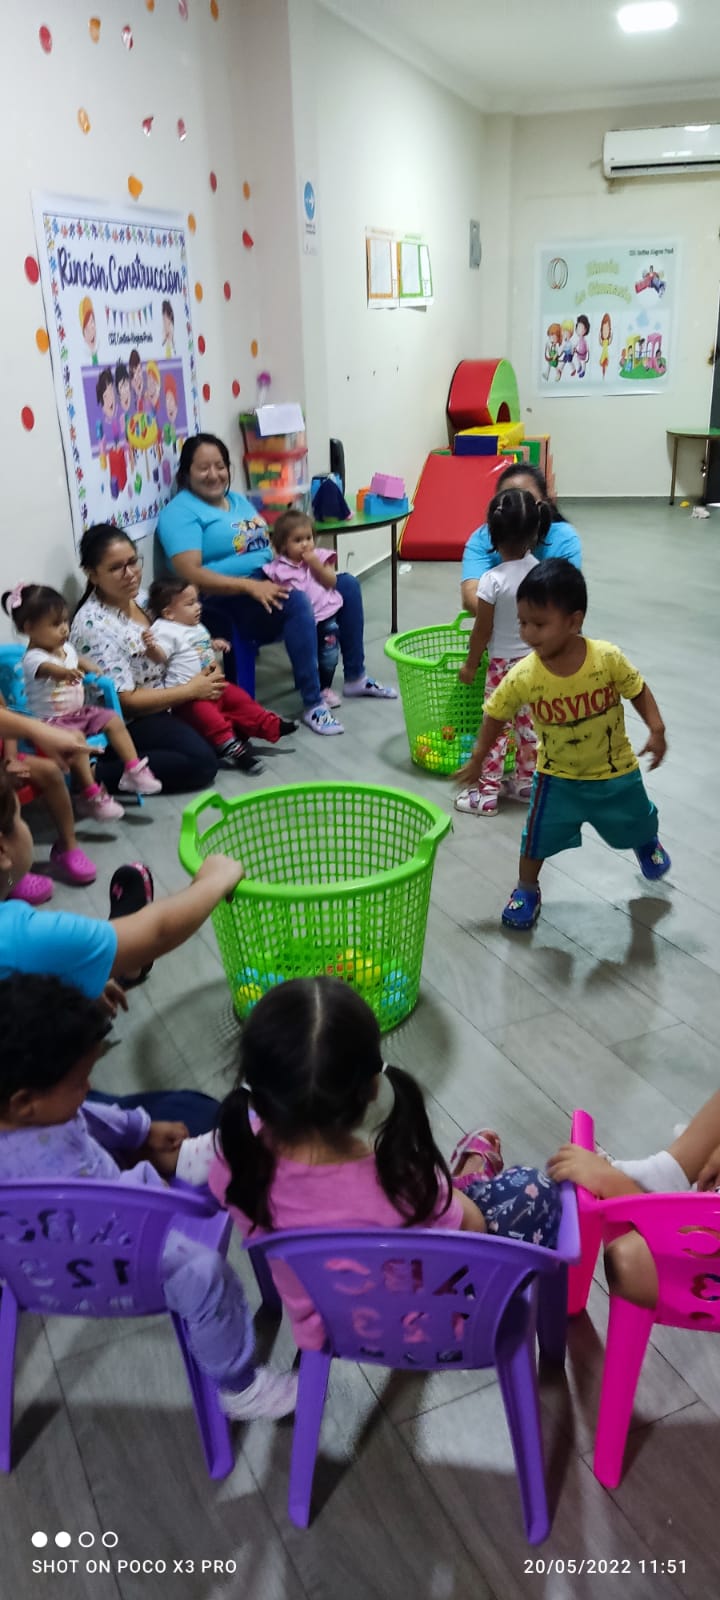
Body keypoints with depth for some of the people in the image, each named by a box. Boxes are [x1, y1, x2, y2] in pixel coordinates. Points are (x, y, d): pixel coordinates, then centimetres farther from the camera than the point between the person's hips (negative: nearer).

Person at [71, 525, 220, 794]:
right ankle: (100, 772, -16)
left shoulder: (137, 599, 1)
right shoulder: (94, 625, -25)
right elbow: (125, 701, -24)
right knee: (202, 761, -23)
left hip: (158, 702, 9)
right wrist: (191, 690, -21)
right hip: (123, 724, -9)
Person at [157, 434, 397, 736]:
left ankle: (355, 676, 14)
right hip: (232, 600, -9)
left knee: (347, 584, 5)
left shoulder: (237, 500, 19)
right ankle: (313, 704, -32)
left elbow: (265, 545, 23)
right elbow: (191, 575, -21)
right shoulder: (180, 512, -9)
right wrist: (251, 586, -29)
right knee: (296, 601, -36)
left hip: (271, 583, 9)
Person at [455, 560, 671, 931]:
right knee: (538, 837, 4)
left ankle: (647, 841, 61)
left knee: (636, 826, 24)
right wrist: (477, 760, 0)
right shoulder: (523, 676, -25)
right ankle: (526, 890, 33)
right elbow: (496, 715, -8)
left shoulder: (608, 658, -27)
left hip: (615, 771, 1)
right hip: (557, 777, -1)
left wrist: (656, 729, -20)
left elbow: (638, 690, -8)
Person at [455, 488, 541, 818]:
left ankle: (487, 793, 10)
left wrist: (470, 664, -1)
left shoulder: (493, 580, -21)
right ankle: (526, 783, 29)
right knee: (528, 726, 17)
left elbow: (482, 630, -15)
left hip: (503, 665, -5)